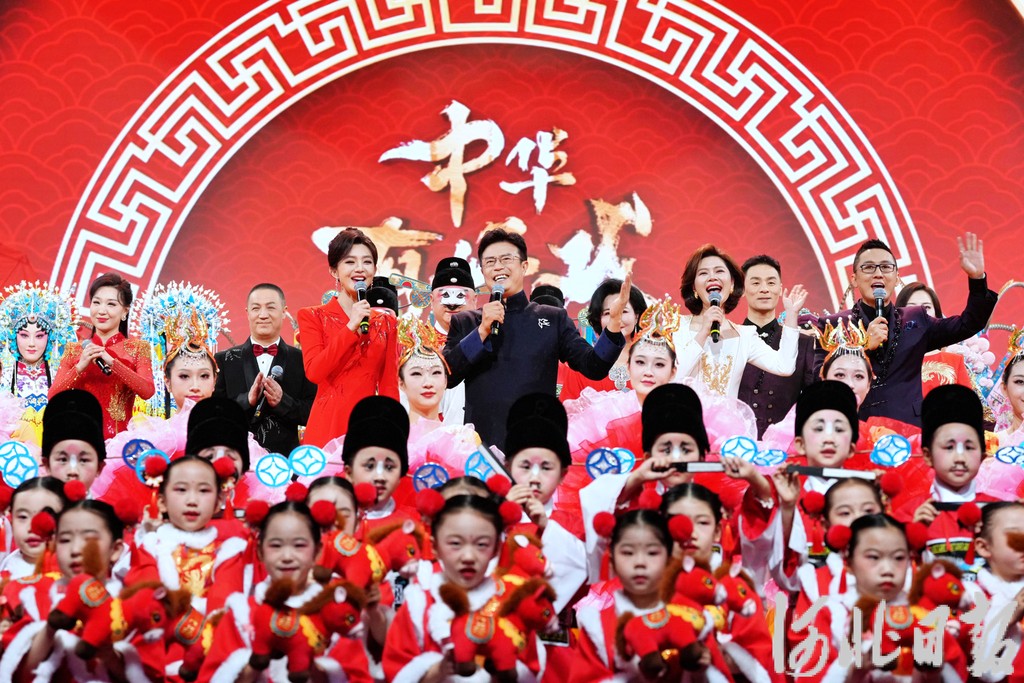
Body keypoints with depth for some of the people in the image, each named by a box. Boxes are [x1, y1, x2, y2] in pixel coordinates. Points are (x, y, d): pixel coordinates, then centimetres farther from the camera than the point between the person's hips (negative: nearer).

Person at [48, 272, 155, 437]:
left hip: (120, 436, -1)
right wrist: (80, 367, -10)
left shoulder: (137, 348, 6)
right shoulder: (74, 349, 10)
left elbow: (148, 391, -10)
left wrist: (111, 362, -15)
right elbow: (53, 397, 2)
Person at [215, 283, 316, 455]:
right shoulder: (225, 360, 7)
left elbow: (315, 414, 0)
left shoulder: (302, 360, 5)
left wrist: (282, 401, -14)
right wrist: (247, 400, -13)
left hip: (285, 459, 0)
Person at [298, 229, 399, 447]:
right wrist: (351, 327, -11)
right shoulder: (313, 317, 5)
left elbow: (389, 386, 10)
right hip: (327, 426, -2)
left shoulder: (386, 323, 12)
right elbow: (313, 371, -9)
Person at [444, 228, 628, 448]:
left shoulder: (553, 319, 11)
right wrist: (482, 331, -9)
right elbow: (447, 376, -1)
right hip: (481, 444, 0)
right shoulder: (464, 322, 12)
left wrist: (614, 321, -13)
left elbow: (594, 366, 1)